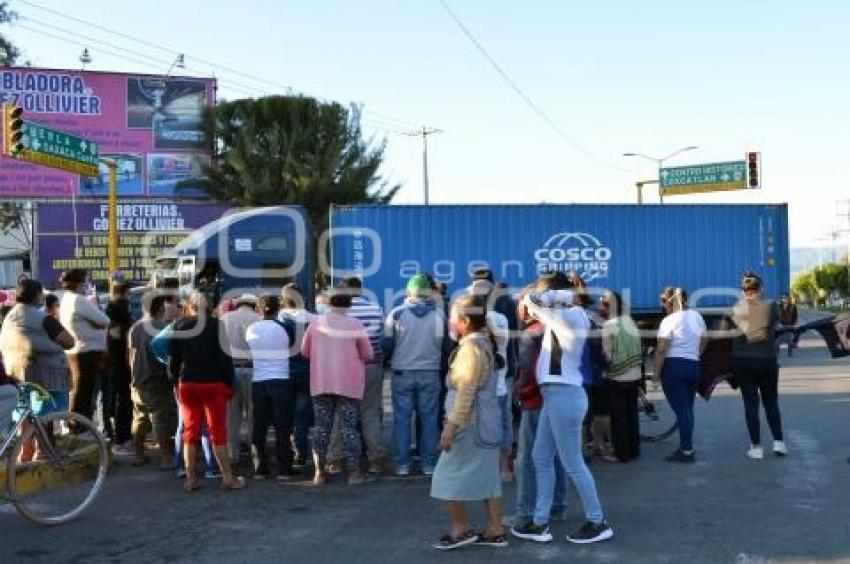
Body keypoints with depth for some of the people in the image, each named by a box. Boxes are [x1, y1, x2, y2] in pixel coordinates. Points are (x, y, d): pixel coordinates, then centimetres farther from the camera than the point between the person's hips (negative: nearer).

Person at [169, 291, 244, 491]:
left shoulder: (179, 325, 3)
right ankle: (228, 478, 2)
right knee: (218, 430, 2)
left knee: (190, 430, 9)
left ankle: (190, 479, 9)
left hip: (187, 383, 3)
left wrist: (176, 381, 14)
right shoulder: (216, 325, -6)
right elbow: (225, 356, -7)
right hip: (213, 383, -3)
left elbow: (173, 357, 5)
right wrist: (229, 383, -1)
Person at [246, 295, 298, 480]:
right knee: (283, 426, 3)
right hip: (281, 380, -3)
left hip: (257, 382, 3)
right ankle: (284, 469, 4)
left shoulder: (251, 329, 2)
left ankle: (260, 468, 11)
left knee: (259, 426, 9)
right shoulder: (283, 328, -5)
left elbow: (247, 352, 10)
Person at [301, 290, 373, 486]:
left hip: (320, 383, 2)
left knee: (321, 427, 9)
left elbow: (305, 351, 9)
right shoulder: (355, 325, -7)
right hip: (349, 384, -2)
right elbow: (367, 354, -1)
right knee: (348, 427, 4)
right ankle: (354, 472, 5)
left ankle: (319, 472, 10)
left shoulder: (316, 323, 0)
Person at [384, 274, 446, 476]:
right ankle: (429, 464, 10)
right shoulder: (439, 315, -2)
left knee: (401, 419, 6)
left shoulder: (397, 314, -4)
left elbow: (387, 345, -2)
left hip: (402, 373, 0)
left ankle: (402, 464, 8)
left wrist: (392, 360, 18)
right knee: (429, 419, 8)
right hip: (430, 374, 1)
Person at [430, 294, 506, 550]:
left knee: (448, 476, -1)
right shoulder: (486, 343, 13)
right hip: (488, 422, 10)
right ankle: (495, 531, 15)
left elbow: (466, 391, -22)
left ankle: (462, 529, 5)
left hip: (470, 423, -10)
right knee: (488, 476, 11)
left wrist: (451, 425, -21)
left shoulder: (471, 346, -17)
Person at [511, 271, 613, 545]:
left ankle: (598, 523, 12)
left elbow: (530, 299, -18)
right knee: (541, 458, 13)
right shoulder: (565, 317, 13)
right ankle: (540, 523, 19)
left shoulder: (569, 316, -14)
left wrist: (564, 295, -8)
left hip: (564, 395, -10)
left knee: (572, 463, 0)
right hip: (555, 395, 10)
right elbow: (532, 303, 19)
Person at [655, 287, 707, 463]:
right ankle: (686, 447, 19)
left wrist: (656, 372, -11)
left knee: (681, 410, -4)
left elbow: (661, 350, -17)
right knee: (688, 409, 14)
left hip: (673, 367, -7)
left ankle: (687, 451, -3)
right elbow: (704, 341, 21)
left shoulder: (669, 321, -12)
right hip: (693, 366, 7)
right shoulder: (697, 317, 9)